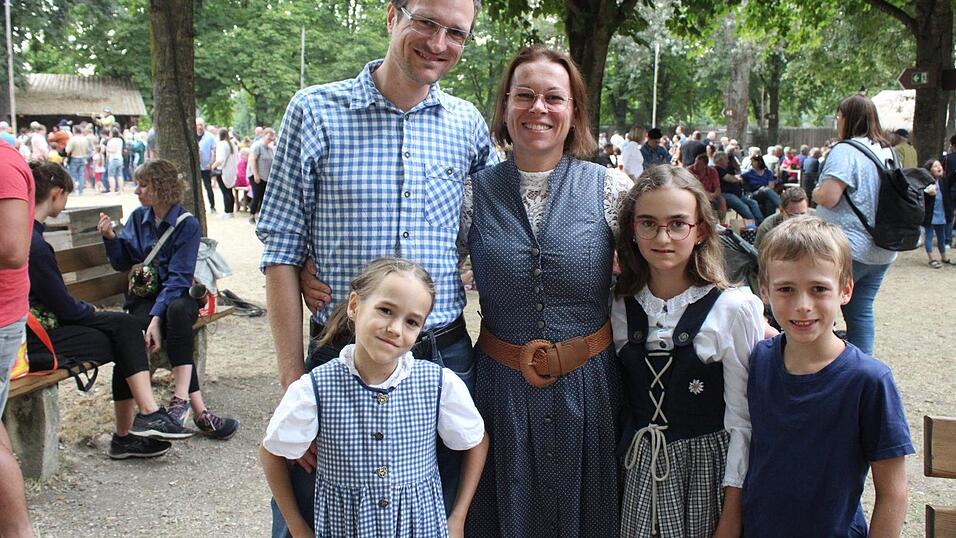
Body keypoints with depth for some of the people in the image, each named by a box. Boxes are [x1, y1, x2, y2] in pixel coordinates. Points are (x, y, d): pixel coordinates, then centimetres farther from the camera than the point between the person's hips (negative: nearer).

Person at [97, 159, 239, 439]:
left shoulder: (187, 224, -6)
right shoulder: (138, 218, 9)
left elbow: (179, 278, -14)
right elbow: (123, 263, 12)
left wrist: (157, 315, -26)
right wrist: (111, 238, -6)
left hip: (177, 295, -2)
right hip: (144, 298, 2)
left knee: (177, 311, -38)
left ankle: (180, 398, -42)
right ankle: (200, 411, -35)